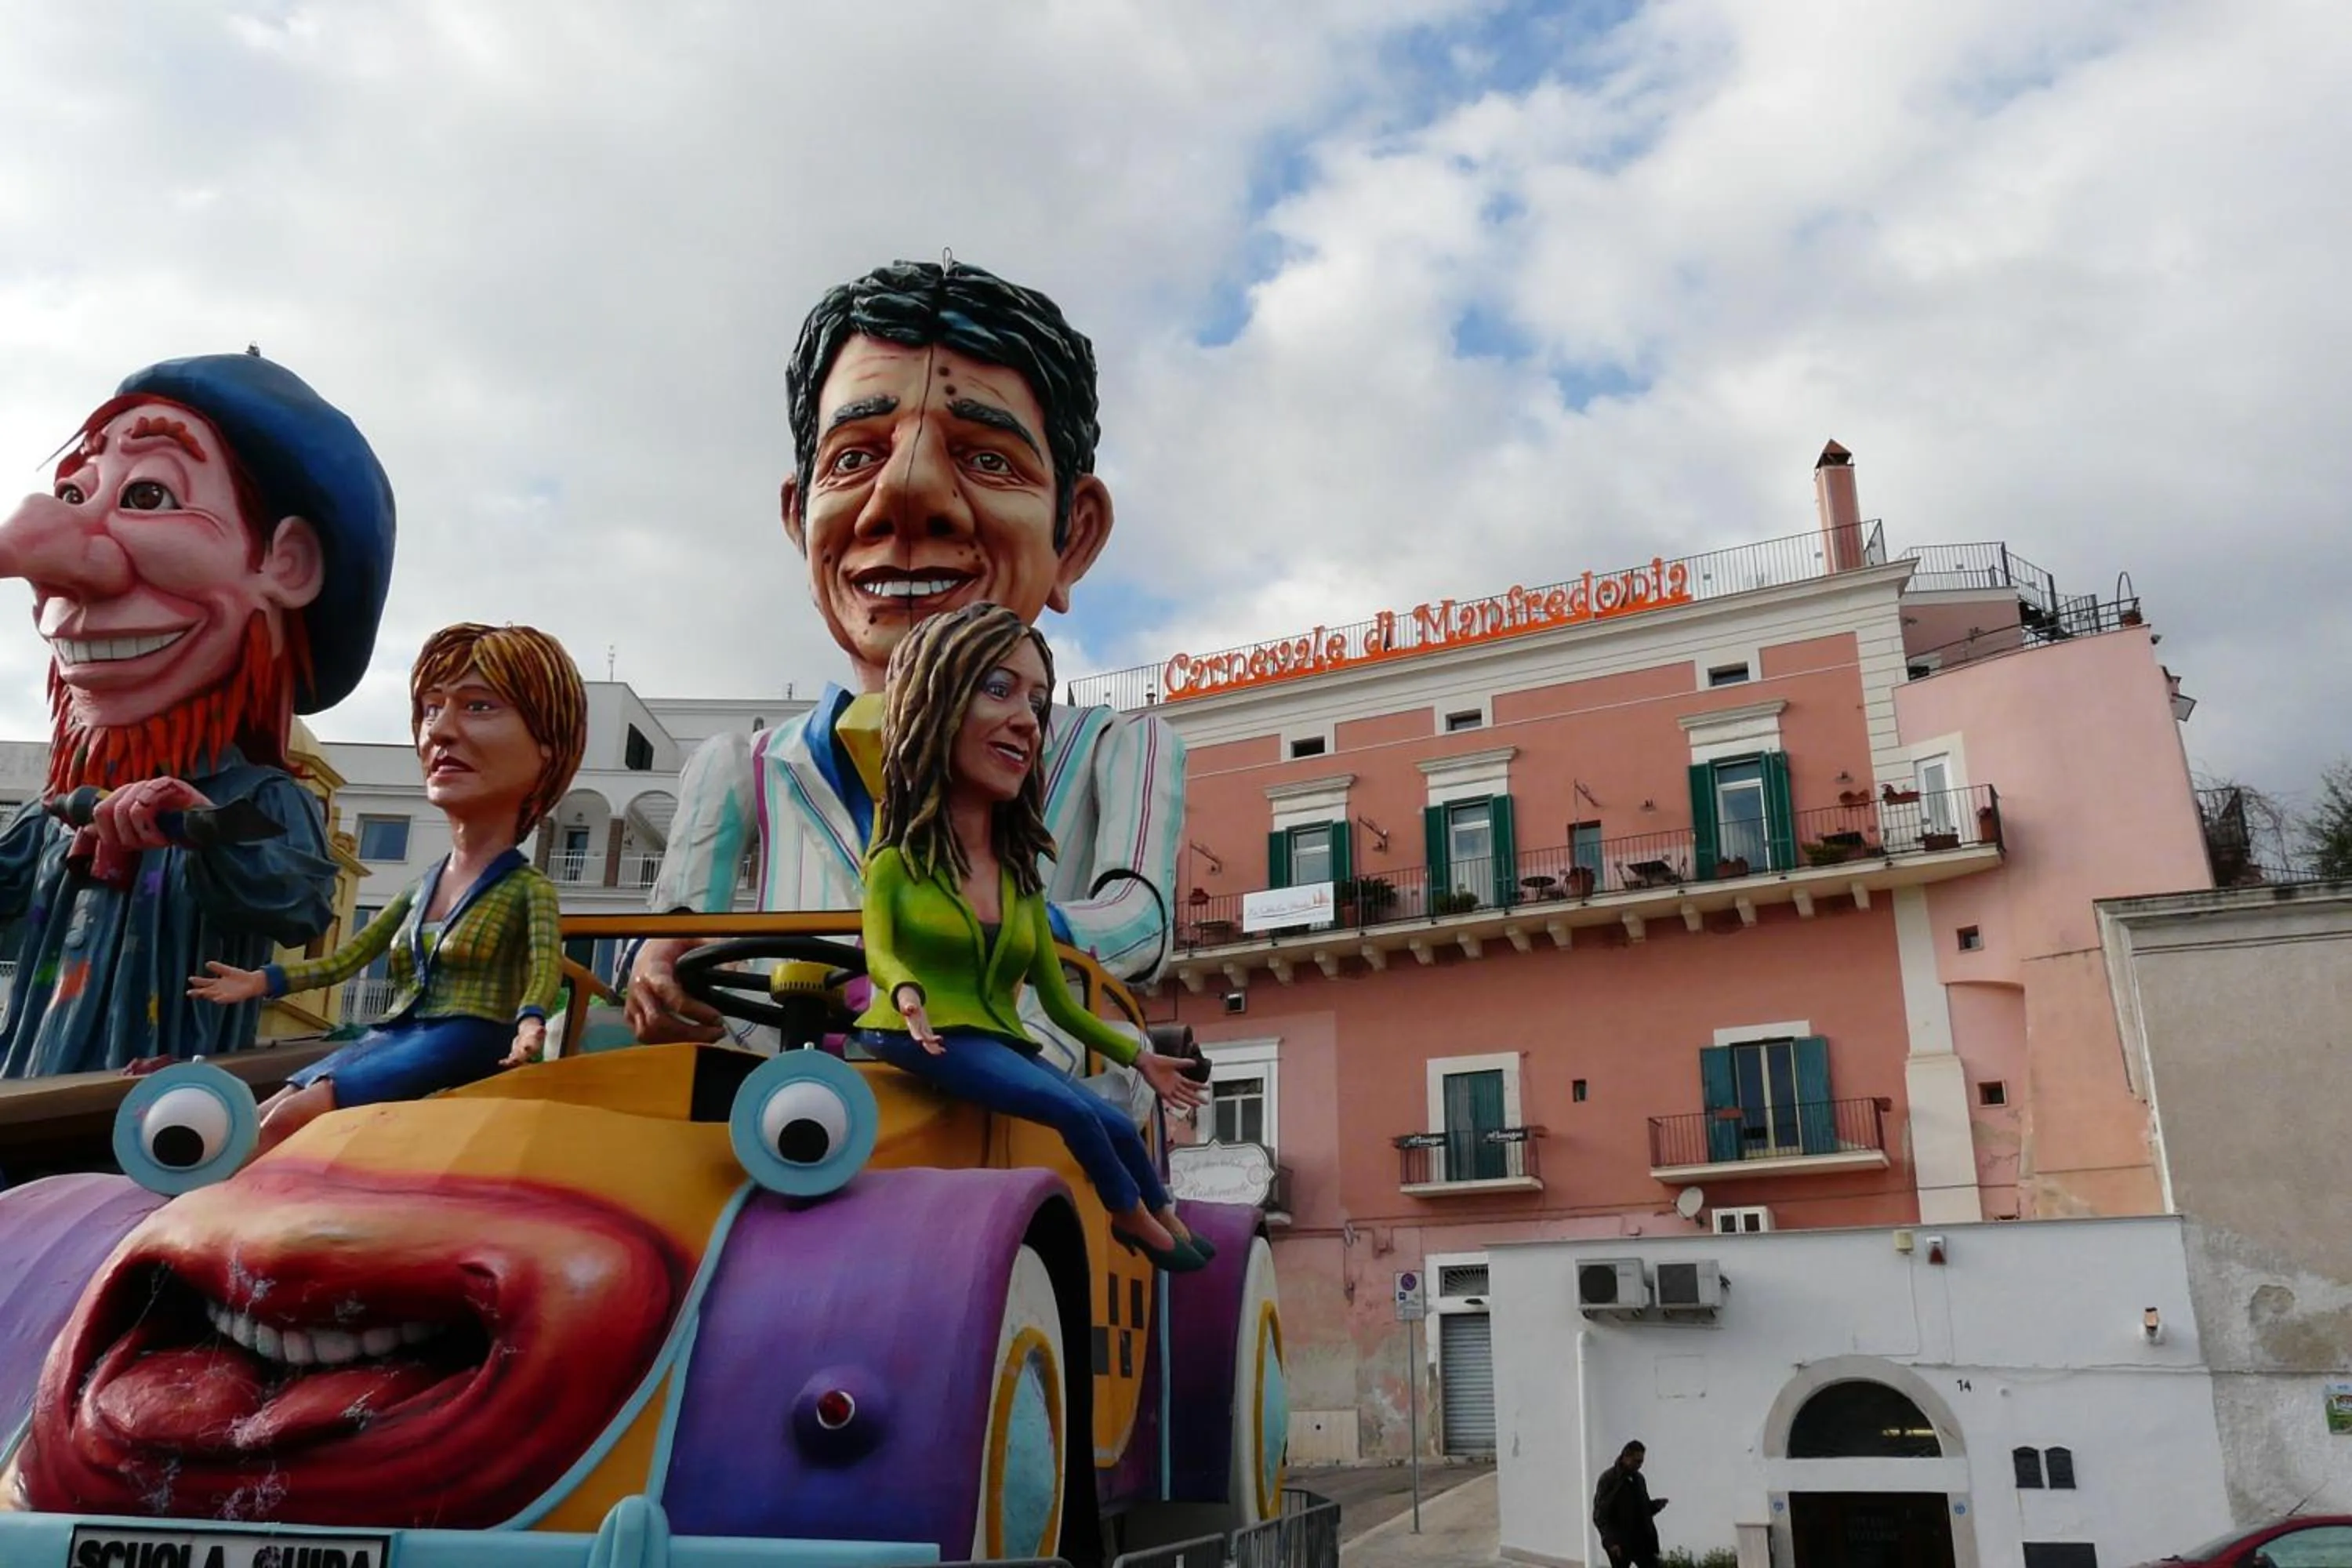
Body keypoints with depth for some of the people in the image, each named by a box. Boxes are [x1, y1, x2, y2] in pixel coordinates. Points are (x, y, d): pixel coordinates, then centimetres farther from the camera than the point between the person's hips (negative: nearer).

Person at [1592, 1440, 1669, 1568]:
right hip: (1619, 1542, -6)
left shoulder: (1639, 1478, 10)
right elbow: (1600, 1515, -14)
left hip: (1641, 1538, 6)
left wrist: (1656, 1505, -3)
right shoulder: (1608, 1478, -11)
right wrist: (1611, 1541, -23)